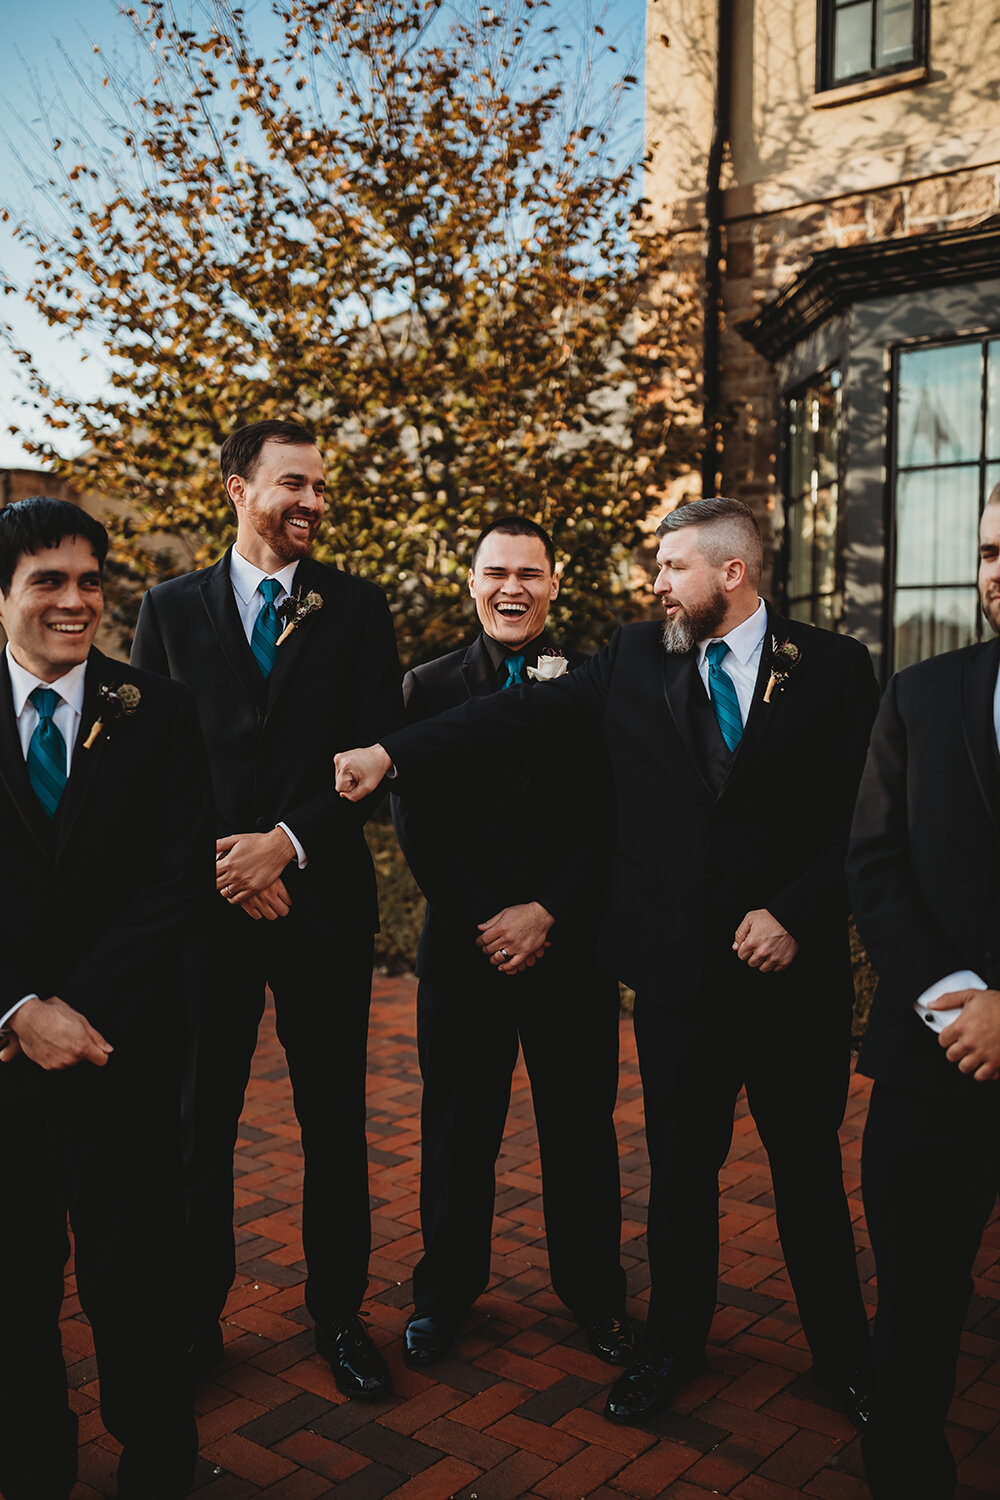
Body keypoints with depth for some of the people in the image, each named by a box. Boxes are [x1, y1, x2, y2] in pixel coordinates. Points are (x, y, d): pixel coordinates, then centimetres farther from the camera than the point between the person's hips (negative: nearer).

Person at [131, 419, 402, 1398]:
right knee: (199, 1121, 8)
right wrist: (221, 859, -8)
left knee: (335, 1123, 8)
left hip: (322, 894, 0)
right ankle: (195, 1319, 26)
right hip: (205, 901, 0)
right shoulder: (170, 608, 7)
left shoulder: (356, 608, 6)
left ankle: (338, 1313, 25)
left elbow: (379, 750, -1)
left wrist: (287, 840, -12)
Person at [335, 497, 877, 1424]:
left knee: (809, 1170, 13)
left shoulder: (834, 668, -2)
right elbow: (515, 712, -2)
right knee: (680, 1167, 14)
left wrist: (794, 913, -12)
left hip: (793, 965, -1)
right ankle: (673, 1346, 36)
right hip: (678, 966, 1)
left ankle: (842, 1355, 36)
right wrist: (391, 751, -10)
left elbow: (860, 815, -3)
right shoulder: (635, 661, 3)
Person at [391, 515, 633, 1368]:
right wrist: (482, 922, -9)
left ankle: (594, 1294, 30)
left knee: (582, 1129, 10)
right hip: (463, 946, 1)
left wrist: (548, 912, -13)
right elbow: (417, 824, 0)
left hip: (572, 945, 0)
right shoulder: (429, 687, 5)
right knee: (457, 1129, 11)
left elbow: (611, 819, -2)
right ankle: (446, 1291, 31)